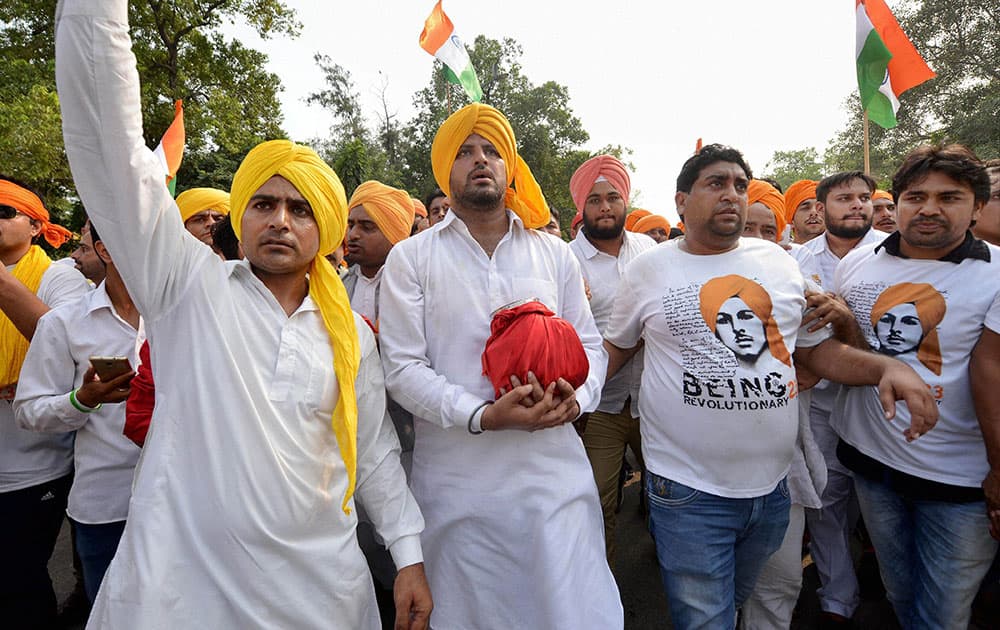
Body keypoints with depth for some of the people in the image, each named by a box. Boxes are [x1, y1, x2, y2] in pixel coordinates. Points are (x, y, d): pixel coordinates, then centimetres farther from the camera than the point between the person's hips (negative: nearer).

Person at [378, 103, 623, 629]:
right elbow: (403, 368, -7)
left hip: (555, 474, 2)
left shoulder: (555, 254, 8)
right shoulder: (410, 258, -1)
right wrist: (484, 416, -19)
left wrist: (576, 396, -11)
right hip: (456, 484, -1)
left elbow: (590, 345, 10)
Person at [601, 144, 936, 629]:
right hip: (688, 490, -4)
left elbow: (816, 348, 10)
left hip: (774, 484, 4)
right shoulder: (648, 269, -2)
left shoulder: (779, 261, 6)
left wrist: (886, 367, -8)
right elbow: (615, 348, 7)